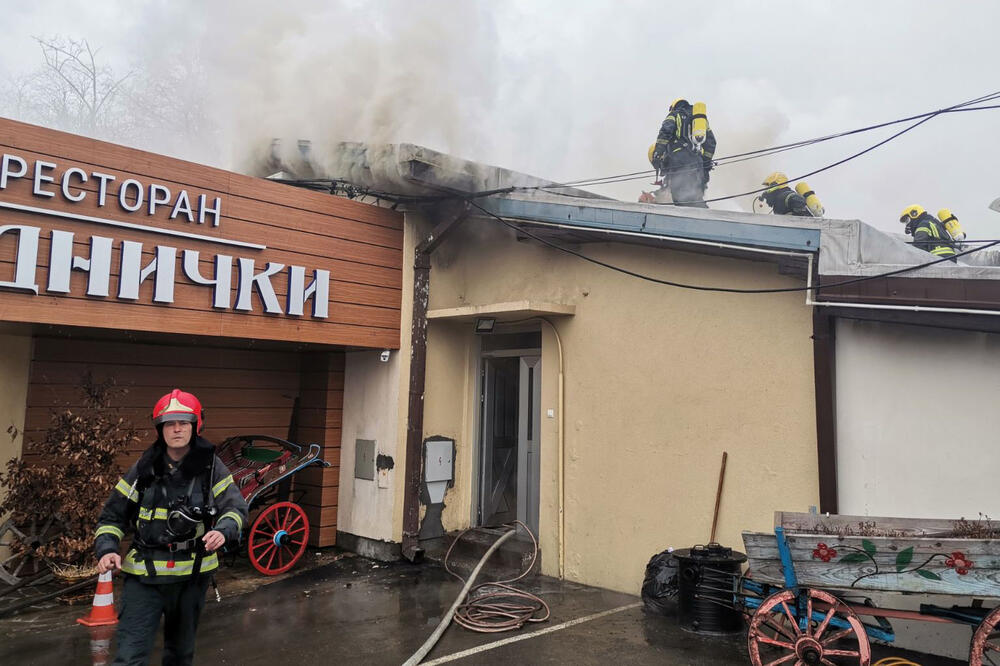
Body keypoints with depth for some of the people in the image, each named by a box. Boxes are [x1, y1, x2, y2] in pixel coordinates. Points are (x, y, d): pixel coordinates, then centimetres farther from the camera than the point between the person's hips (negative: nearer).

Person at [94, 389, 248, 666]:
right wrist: (107, 550, -13)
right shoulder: (144, 468, -4)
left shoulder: (211, 467, -6)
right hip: (144, 574, -1)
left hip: (192, 573, 1)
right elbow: (113, 515, 3)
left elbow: (236, 506, -13)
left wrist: (223, 531, -33)